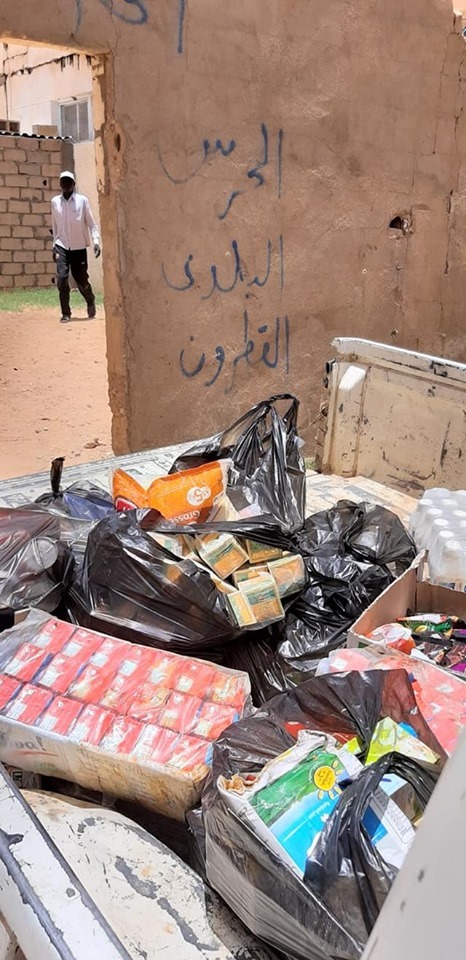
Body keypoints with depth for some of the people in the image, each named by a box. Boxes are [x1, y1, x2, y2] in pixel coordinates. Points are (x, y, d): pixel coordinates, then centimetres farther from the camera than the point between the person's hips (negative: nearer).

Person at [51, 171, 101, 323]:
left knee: (81, 280, 4)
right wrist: (55, 245, 12)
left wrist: (96, 241, -16)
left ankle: (91, 301, 37)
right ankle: (65, 313, -3)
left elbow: (91, 223, -4)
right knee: (62, 278, -14)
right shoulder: (55, 201, 5)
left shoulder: (82, 200, -3)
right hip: (62, 246, 1)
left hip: (79, 247, -1)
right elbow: (55, 225, 13)